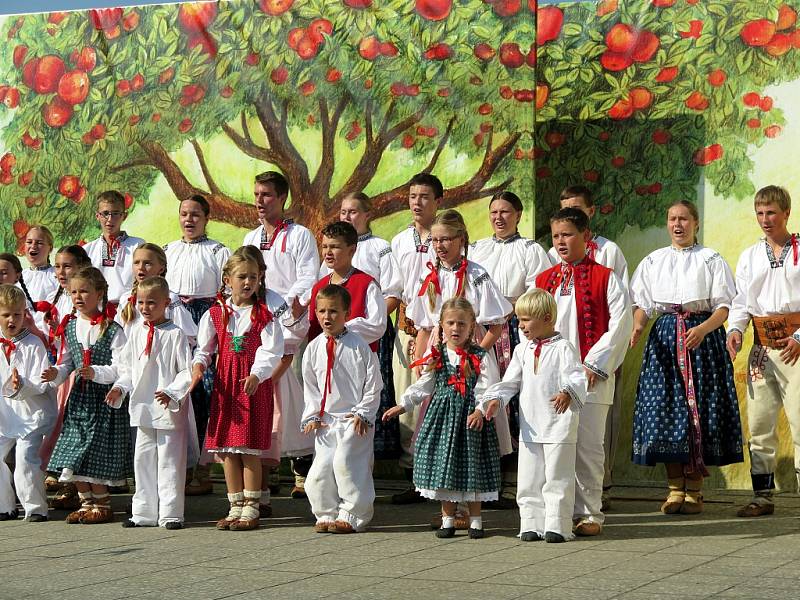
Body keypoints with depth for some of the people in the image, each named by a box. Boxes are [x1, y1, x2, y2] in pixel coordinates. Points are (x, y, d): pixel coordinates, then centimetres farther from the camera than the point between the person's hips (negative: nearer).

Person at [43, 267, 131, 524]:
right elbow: (66, 362, 14)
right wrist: (56, 374, -7)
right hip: (78, 397, 6)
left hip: (103, 399, -6)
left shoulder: (112, 330, -10)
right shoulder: (70, 327, 8)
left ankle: (102, 505, 11)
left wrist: (95, 373, -30)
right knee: (72, 456, 6)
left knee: (95, 456, -5)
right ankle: (86, 503, 21)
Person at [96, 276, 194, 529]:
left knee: (169, 460, -1)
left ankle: (170, 514, 4)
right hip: (142, 407, 6)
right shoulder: (135, 332, 9)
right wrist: (119, 388, 1)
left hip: (170, 408, -6)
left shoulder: (175, 334, -8)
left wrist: (172, 392, -20)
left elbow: (187, 371, -9)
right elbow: (126, 368, 17)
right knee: (142, 459, 11)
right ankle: (144, 513, 19)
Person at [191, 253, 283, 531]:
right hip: (225, 383, 4)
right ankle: (236, 507, 16)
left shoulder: (264, 314, -2)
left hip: (255, 384, -4)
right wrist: (198, 364, -11)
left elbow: (271, 351, -9)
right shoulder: (215, 313, 7)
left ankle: (251, 510, 3)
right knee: (227, 448, 6)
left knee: (249, 449, -4)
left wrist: (257, 375, -24)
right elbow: (203, 347, 10)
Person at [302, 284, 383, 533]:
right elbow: (310, 387, 13)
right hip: (326, 420, 5)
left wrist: (363, 413, -6)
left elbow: (373, 384, -2)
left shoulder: (358, 346, -5)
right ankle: (327, 514, 17)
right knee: (321, 466, 0)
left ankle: (352, 515, -3)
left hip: (355, 419, -4)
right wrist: (312, 416, 3)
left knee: (345, 461, -15)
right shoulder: (313, 348, 6)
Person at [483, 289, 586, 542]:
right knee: (528, 479, 7)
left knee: (557, 478, -1)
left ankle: (557, 526, 4)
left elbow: (576, 377, -16)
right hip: (530, 427, 6)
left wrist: (568, 393, -36)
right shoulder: (522, 350, 12)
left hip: (559, 427, -6)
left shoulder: (563, 348, -5)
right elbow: (510, 381, 14)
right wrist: (495, 398, -3)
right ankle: (531, 525, 14)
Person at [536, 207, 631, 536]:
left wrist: (595, 365, -10)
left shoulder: (604, 278, 1)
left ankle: (590, 513, 6)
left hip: (591, 376, -4)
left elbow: (621, 323, -5)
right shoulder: (543, 280, 15)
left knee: (587, 444, -3)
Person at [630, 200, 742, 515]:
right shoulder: (653, 261, 14)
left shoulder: (711, 259, 5)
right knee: (665, 407, -4)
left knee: (699, 408, -5)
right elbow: (642, 304, 11)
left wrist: (702, 329, -18)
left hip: (703, 336, -2)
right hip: (665, 337, 2)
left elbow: (724, 306, -1)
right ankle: (675, 488, 4)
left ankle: (694, 490, 3)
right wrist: (637, 328, -10)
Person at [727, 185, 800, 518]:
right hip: (761, 346, 5)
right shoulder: (749, 257, 16)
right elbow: (741, 301, 13)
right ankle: (762, 496, 11)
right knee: (759, 420, 4)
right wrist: (735, 329, -7)